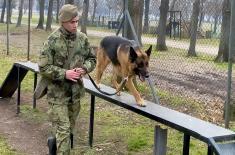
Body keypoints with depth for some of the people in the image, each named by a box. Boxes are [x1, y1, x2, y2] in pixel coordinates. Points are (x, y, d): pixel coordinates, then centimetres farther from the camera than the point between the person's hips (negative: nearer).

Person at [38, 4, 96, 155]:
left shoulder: (83, 38, 1)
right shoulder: (53, 40, -14)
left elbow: (92, 59, 12)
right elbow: (43, 67, -13)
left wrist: (84, 68, -9)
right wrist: (64, 73, -23)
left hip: (76, 91, 6)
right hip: (58, 92, -5)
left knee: (70, 127, 20)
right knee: (63, 130, -6)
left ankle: (54, 142, 45)